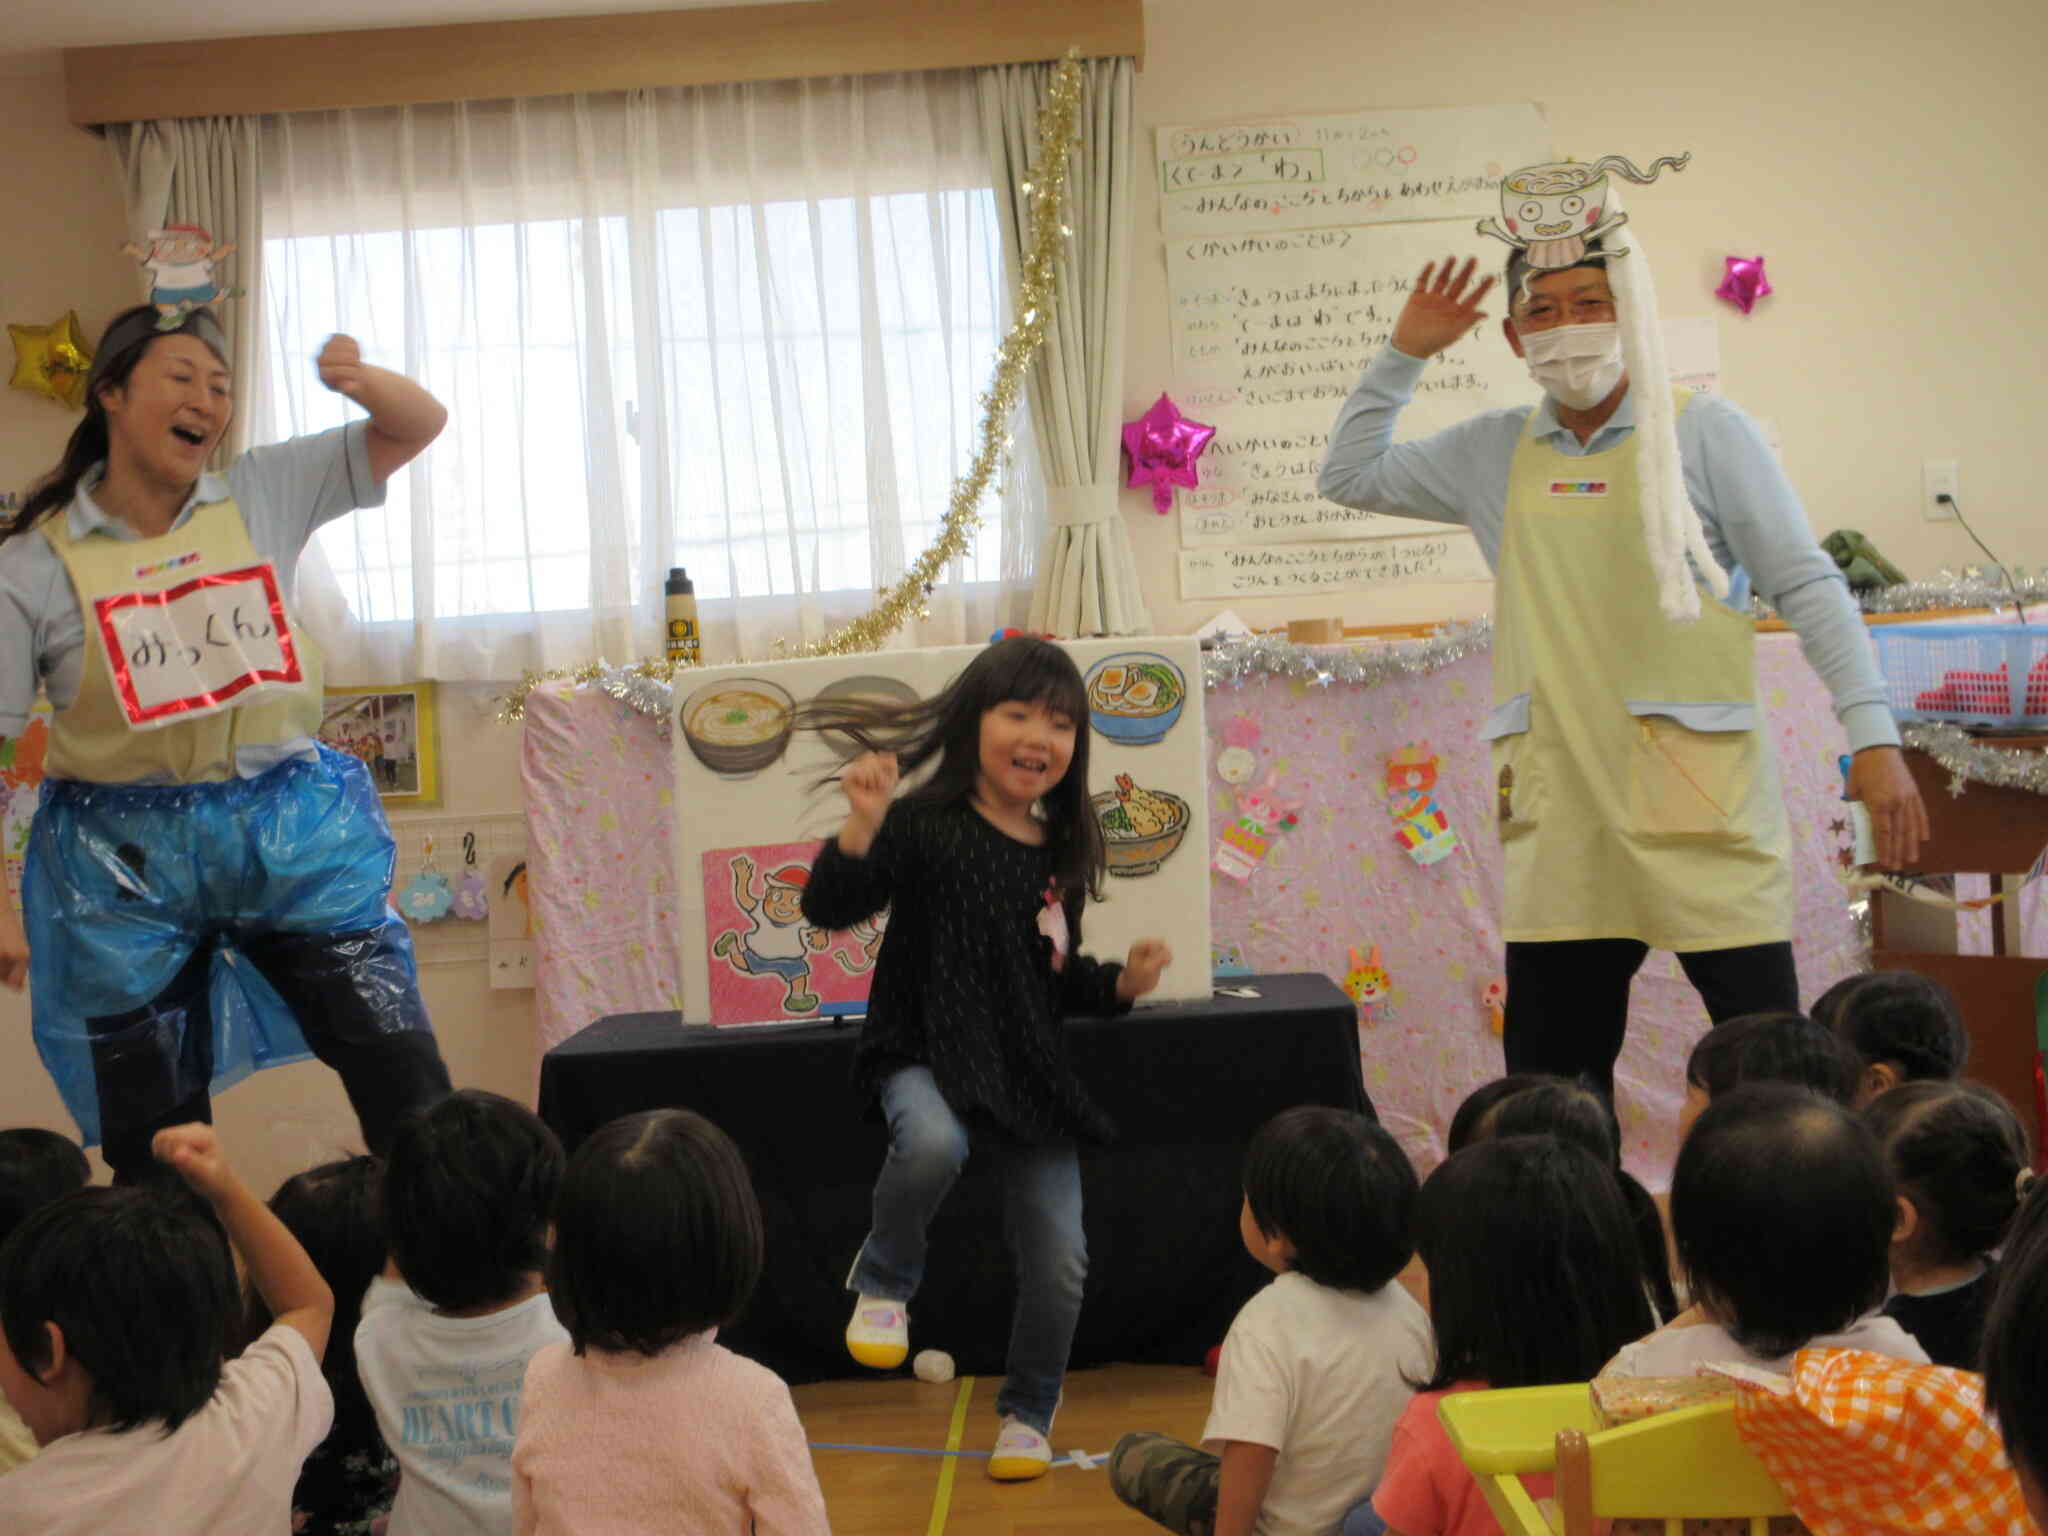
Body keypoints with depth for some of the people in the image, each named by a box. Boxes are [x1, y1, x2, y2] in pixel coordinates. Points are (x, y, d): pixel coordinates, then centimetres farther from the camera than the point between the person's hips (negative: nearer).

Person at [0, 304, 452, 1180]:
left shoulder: (264, 497, 2)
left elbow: (418, 425, 5)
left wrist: (358, 378, -17)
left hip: (292, 832, 2)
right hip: (128, 862, -1)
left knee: (407, 1085, -3)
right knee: (154, 1145, 8)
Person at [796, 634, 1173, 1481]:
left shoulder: (1061, 855, 9)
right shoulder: (925, 826, -9)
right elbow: (828, 908, -18)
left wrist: (1122, 983, 2)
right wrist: (862, 829, -32)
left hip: (1028, 1069, 5)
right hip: (925, 1053, -5)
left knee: (1058, 1260, 2)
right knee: (933, 1144, -39)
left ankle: (1028, 1414, 29)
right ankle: (885, 1278, -5)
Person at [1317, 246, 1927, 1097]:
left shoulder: (1704, 430, 0)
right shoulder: (1496, 452, 13)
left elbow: (1808, 586, -2)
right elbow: (1349, 475, 24)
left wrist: (1872, 737, -10)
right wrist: (1404, 353, 15)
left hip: (1696, 799, -4)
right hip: (1560, 811, 4)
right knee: (1551, 1080, 8)